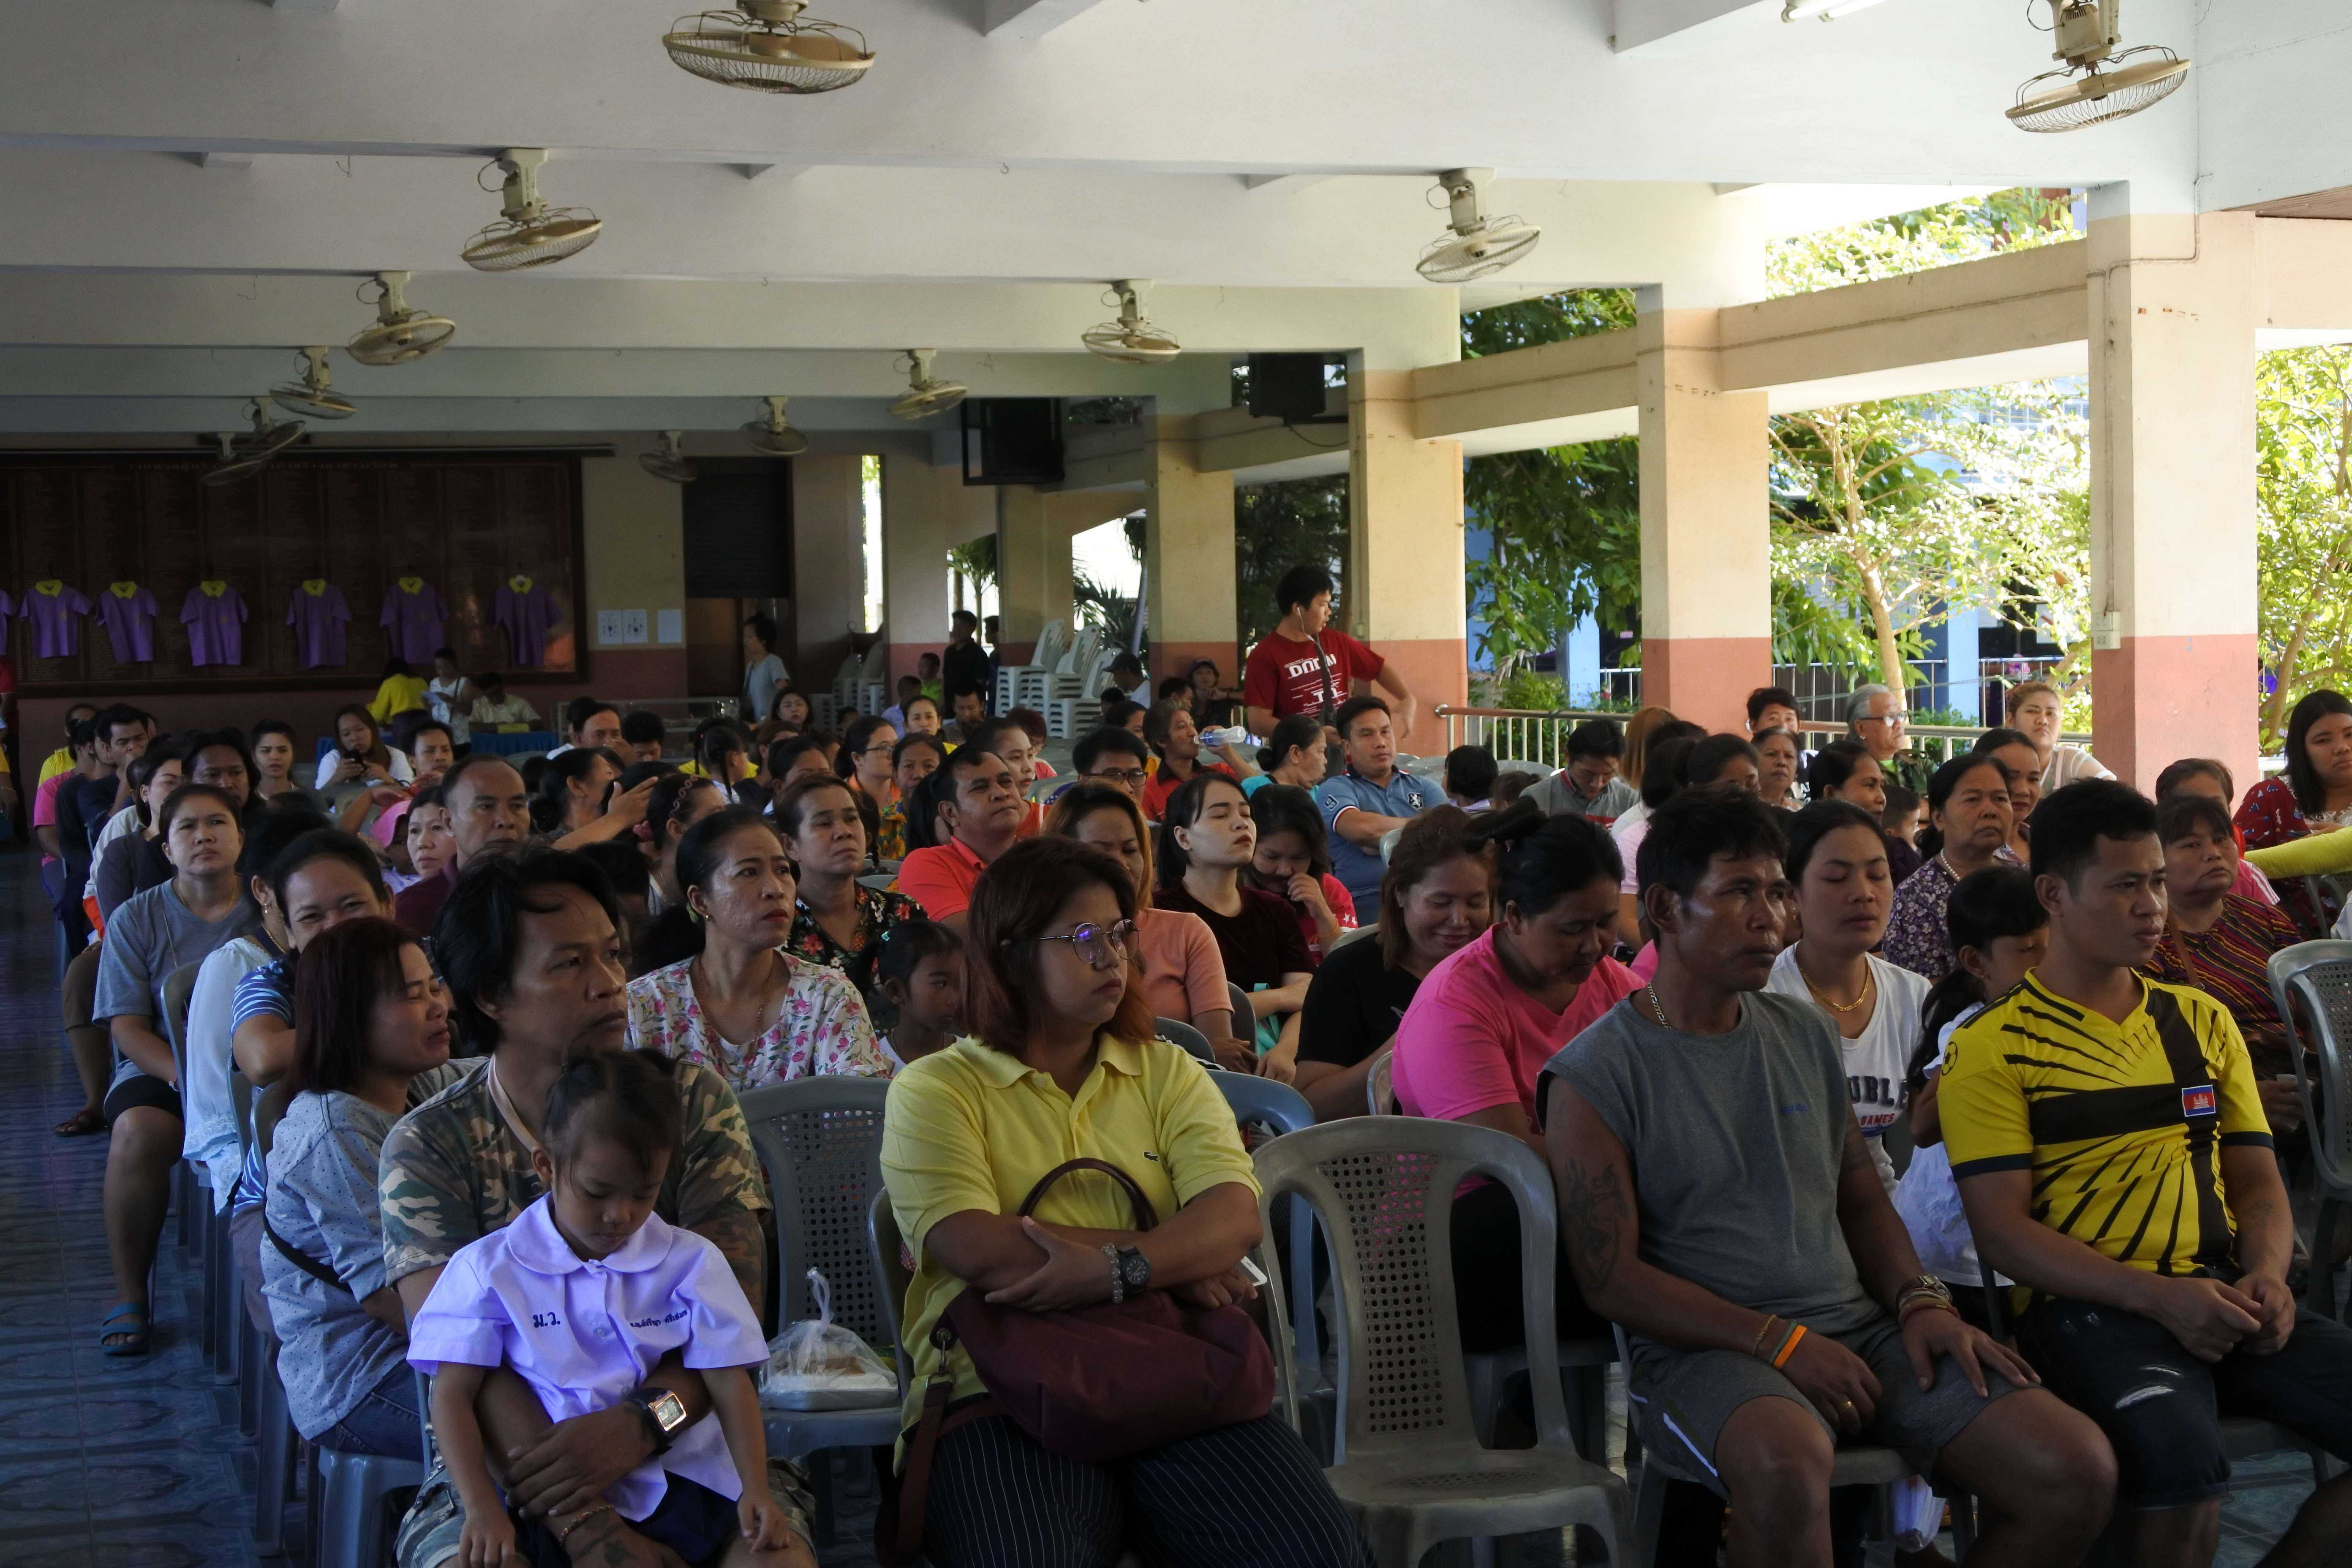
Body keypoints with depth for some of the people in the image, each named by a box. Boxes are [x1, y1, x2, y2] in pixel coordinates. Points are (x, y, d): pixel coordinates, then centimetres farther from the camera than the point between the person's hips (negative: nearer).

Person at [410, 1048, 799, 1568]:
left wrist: (756, 1491, -13)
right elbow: (453, 1394, -2)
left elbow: (728, 1384, 2)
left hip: (680, 1480, 1)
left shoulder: (691, 1262, 5)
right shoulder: (491, 1268, 1)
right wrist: (482, 1507, -15)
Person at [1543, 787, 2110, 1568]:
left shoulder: (1807, 1035, 15)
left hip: (1857, 1328, 6)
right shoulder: (1594, 1076, -4)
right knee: (1788, 1461, -41)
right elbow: (1611, 1279, -9)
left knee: (2078, 1471, -12)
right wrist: (1780, 1342, -15)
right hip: (1704, 1350, -6)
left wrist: (1918, 1300, 2)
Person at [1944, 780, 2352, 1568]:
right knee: (2181, 1457, -36)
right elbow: (2003, 1231, -6)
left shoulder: (2202, 1021, 20)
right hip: (2085, 1306, -6)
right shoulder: (1992, 1048, 2)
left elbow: (2257, 1180, 19)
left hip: (2224, 1299, 6)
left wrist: (2267, 1275, -4)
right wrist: (2159, 1297, -17)